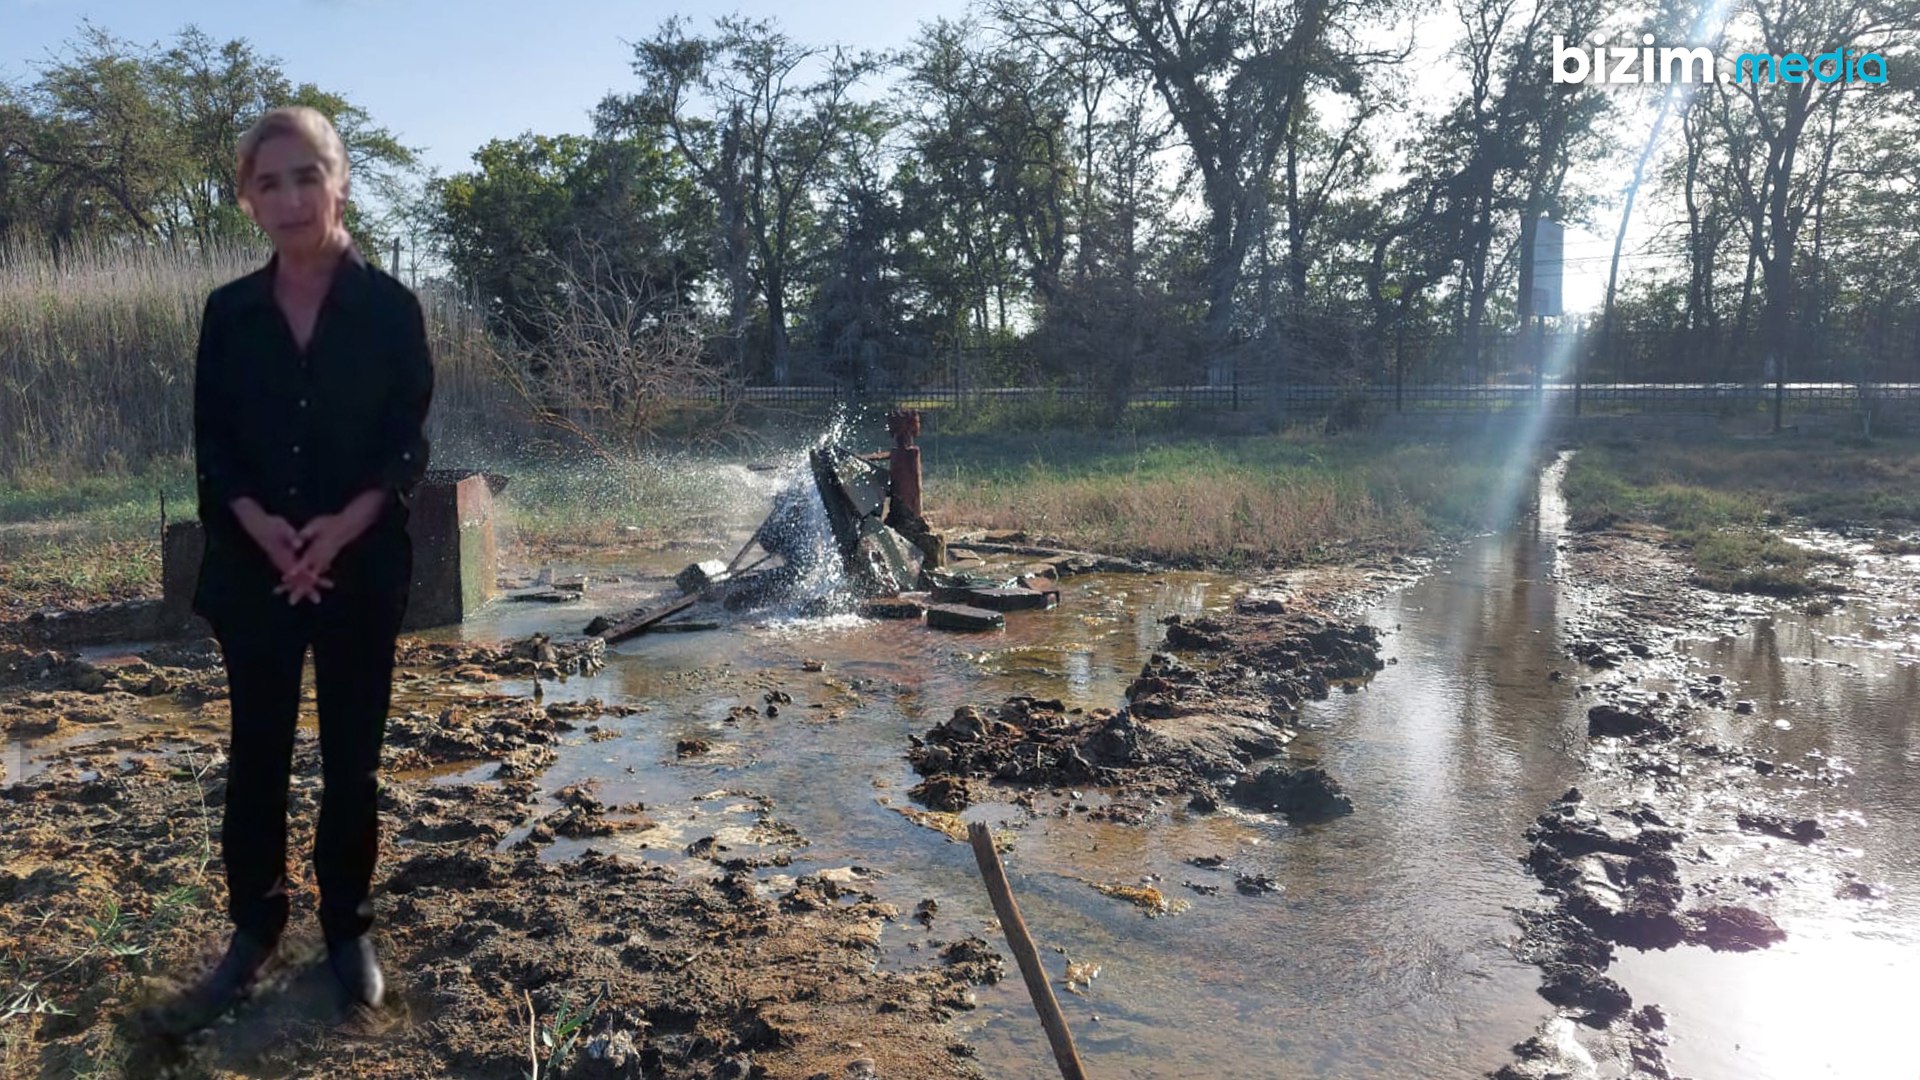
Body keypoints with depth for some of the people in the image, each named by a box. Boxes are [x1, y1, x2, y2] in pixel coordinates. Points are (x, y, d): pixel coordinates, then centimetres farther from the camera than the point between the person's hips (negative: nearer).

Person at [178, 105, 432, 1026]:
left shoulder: (388, 307, -2)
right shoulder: (229, 312, 4)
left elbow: (408, 446, -5)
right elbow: (212, 446, 3)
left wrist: (343, 527, -19)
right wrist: (264, 527, -15)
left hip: (362, 567, -2)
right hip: (253, 568, 2)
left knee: (351, 755, 7)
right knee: (257, 753, 9)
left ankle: (349, 931, 22)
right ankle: (254, 926, 25)